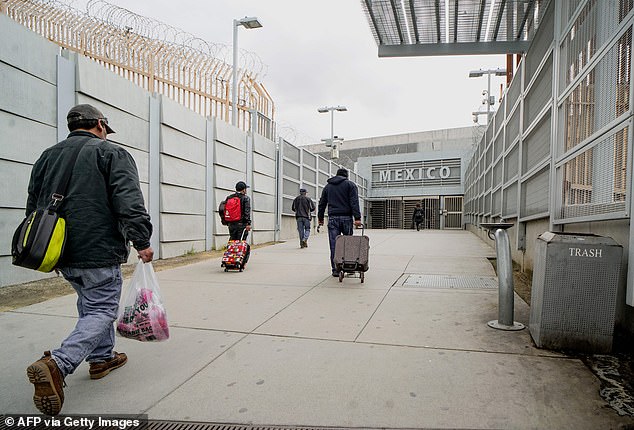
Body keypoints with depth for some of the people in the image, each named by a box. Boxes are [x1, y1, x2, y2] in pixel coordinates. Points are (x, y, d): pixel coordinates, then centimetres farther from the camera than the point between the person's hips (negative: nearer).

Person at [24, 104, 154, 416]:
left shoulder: (47, 157, 16)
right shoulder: (111, 153, -5)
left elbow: (33, 207, 21)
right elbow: (129, 203, -17)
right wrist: (142, 242, -16)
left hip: (61, 253, 8)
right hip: (98, 252, -7)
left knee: (89, 304, 21)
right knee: (101, 310, -2)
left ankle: (101, 358, 28)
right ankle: (57, 365, -17)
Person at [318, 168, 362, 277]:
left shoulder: (328, 186, 18)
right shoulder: (350, 184, 7)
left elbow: (322, 203, 17)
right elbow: (354, 202, -6)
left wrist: (320, 218, 23)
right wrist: (357, 218, -11)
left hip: (333, 219, 2)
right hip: (346, 218, -2)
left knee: (334, 245, 1)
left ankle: (335, 270, 3)